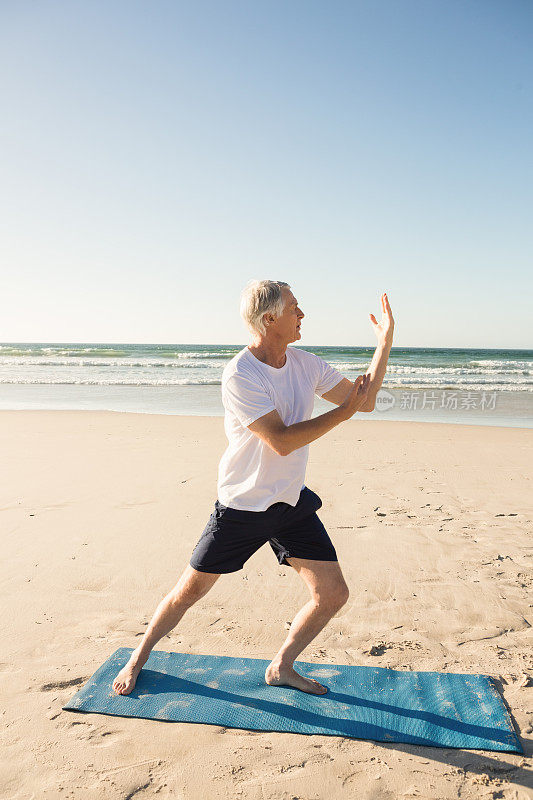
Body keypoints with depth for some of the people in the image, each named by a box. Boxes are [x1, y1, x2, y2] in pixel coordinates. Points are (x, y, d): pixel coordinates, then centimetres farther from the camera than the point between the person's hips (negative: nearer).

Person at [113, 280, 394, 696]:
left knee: (333, 594, 2)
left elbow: (364, 400, 5)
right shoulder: (239, 375, -21)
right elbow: (282, 441, -25)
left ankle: (281, 667, 26)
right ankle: (139, 658, 36)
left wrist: (386, 342, -5)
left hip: (293, 502, 6)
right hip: (241, 505, -5)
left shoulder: (306, 364, 0)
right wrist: (343, 412, -21)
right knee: (190, 590, 8)